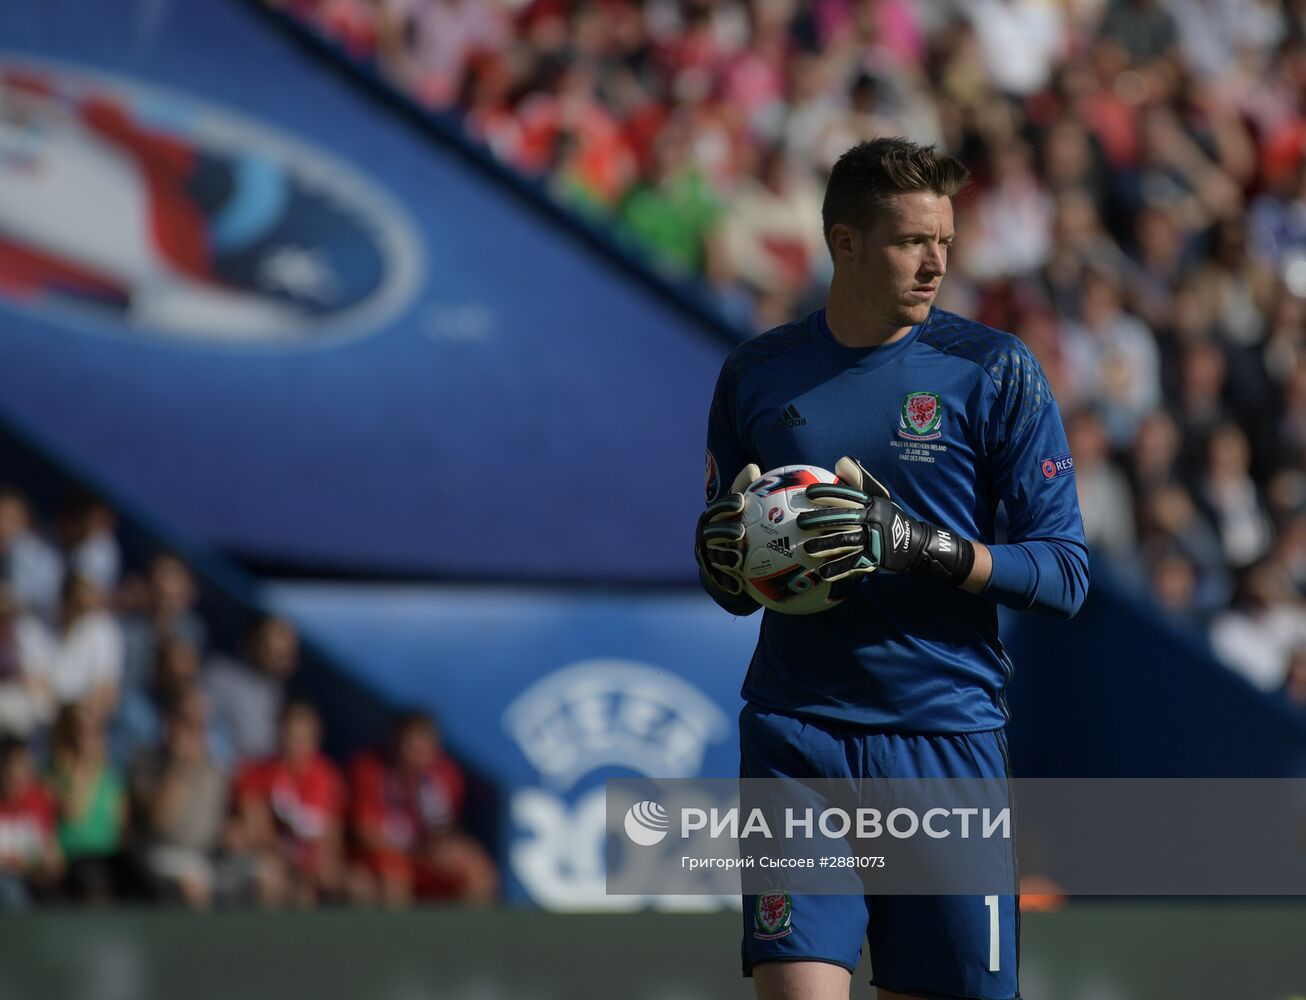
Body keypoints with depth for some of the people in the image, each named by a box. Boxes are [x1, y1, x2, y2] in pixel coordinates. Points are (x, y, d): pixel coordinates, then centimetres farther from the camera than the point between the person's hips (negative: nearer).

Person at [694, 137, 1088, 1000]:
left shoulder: (994, 371, 0)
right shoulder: (758, 376, 9)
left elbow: (1065, 573, -3)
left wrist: (920, 547, -18)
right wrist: (722, 558, -7)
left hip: (946, 734, -1)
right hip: (798, 728, 1)